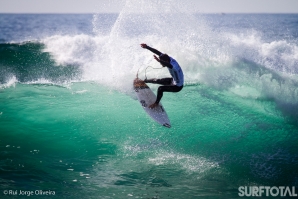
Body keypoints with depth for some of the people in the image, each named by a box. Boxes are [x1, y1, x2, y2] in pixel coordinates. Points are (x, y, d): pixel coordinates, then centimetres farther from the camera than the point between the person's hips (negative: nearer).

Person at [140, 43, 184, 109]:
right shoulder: (168, 58, -16)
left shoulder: (174, 66, -40)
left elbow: (170, 65, -64)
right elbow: (157, 52, -13)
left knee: (160, 89, -19)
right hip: (173, 80, 9)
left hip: (177, 87, -8)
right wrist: (147, 47, -18)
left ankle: (156, 103, 5)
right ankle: (144, 81, 42)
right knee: (157, 81, 16)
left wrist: (159, 60, -81)